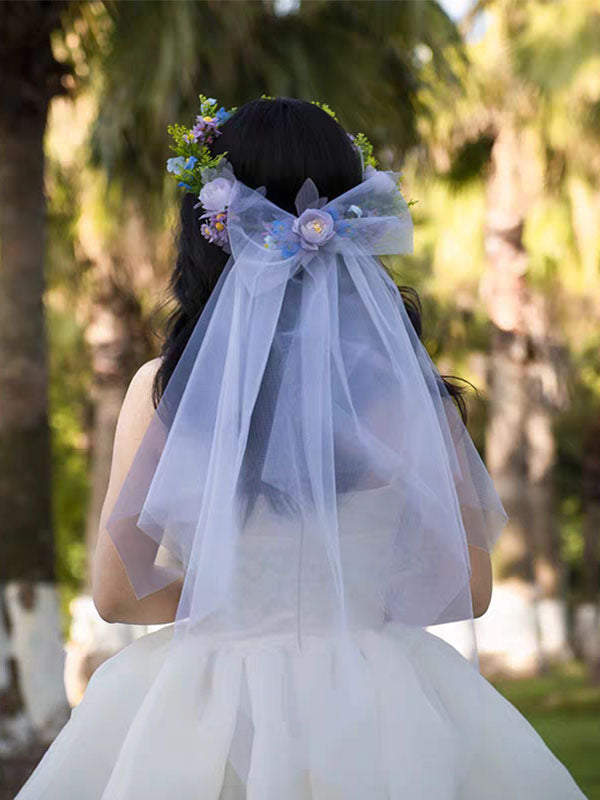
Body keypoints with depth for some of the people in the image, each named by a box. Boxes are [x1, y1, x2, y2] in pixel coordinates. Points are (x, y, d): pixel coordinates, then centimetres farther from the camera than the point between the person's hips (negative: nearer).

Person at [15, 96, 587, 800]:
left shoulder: (162, 386, -7)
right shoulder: (406, 388, -8)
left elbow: (116, 593, -3)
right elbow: (467, 588, -2)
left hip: (204, 715, 0)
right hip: (379, 707, 0)